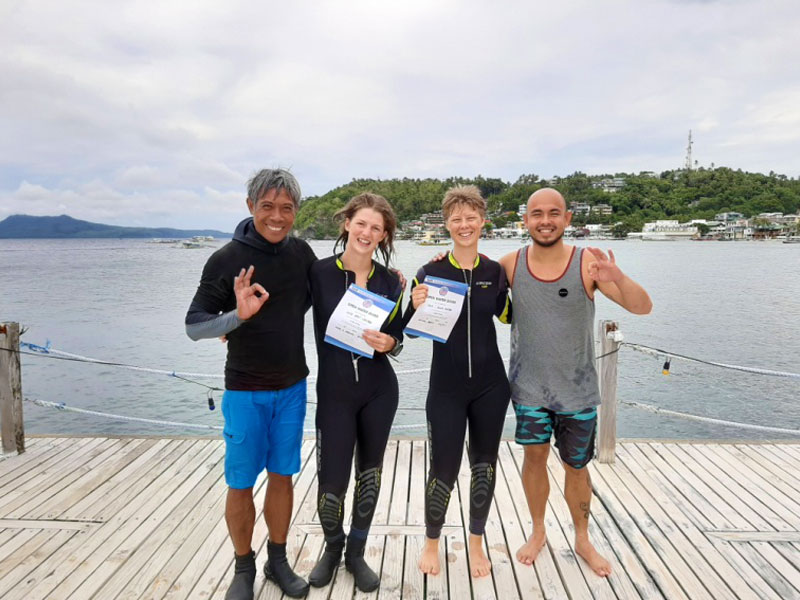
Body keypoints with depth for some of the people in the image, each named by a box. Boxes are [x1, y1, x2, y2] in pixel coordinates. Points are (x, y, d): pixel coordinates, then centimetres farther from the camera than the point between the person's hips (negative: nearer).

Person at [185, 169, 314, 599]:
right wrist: (237, 315, -31)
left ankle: (278, 560, 32)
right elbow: (193, 326, -12)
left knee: (282, 476, 13)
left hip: (292, 388, 3)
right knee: (240, 484, 7)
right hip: (245, 392, -3)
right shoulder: (227, 260, -13)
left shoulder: (301, 252, -2)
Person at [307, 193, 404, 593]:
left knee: (370, 473, 14)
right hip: (334, 391, -2)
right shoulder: (319, 273, -7)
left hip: (379, 390, 3)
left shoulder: (389, 281, 0)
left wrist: (388, 343, -17)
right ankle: (332, 547, 33)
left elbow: (396, 340, 5)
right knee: (331, 483, 0)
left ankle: (356, 553, 36)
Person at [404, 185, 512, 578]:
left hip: (490, 385, 3)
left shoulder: (495, 272, -1)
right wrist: (415, 306, -25)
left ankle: (476, 543, 37)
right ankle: (431, 542, 32)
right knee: (443, 471, 4)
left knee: (484, 465, 14)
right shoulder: (431, 272, -9)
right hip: (446, 387, -2)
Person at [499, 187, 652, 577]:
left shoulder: (587, 263, -14)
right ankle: (538, 532, 34)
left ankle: (583, 539, 37)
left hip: (577, 389, 0)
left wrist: (618, 279, -37)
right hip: (529, 386, 1)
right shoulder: (511, 264, -8)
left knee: (576, 466, 14)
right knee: (534, 456, 10)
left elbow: (642, 308, -17)